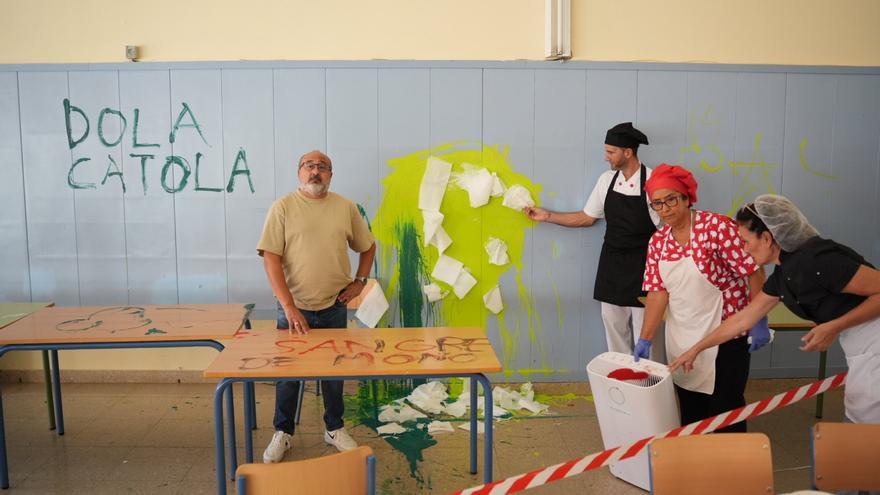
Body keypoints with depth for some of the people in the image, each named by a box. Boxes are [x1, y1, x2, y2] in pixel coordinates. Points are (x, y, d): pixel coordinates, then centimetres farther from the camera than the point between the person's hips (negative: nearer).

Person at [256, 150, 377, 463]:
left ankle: (335, 429, 32)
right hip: (294, 309, -2)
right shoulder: (283, 207, -7)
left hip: (334, 308, 2)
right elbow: (271, 258, -13)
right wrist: (289, 307, -19)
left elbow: (368, 247, 16)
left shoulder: (345, 208, 2)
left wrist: (360, 281, 3)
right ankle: (282, 434, 27)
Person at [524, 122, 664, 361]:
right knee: (615, 333, 13)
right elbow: (587, 217, 13)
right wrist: (547, 216, 10)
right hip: (611, 265, 6)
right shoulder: (607, 179, 3)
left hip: (642, 269, -5)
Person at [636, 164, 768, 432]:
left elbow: (753, 272, -15)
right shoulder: (657, 241, 1)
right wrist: (645, 339, -9)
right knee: (689, 408, 16)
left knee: (725, 408, 6)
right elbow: (658, 291, -2)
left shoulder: (717, 227, -16)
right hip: (681, 339, 5)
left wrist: (759, 322, -15)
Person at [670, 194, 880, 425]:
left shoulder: (816, 261, -23)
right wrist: (696, 349, 17)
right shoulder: (782, 274, 5)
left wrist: (834, 327, -23)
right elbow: (742, 319, 13)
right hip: (860, 352, 8)